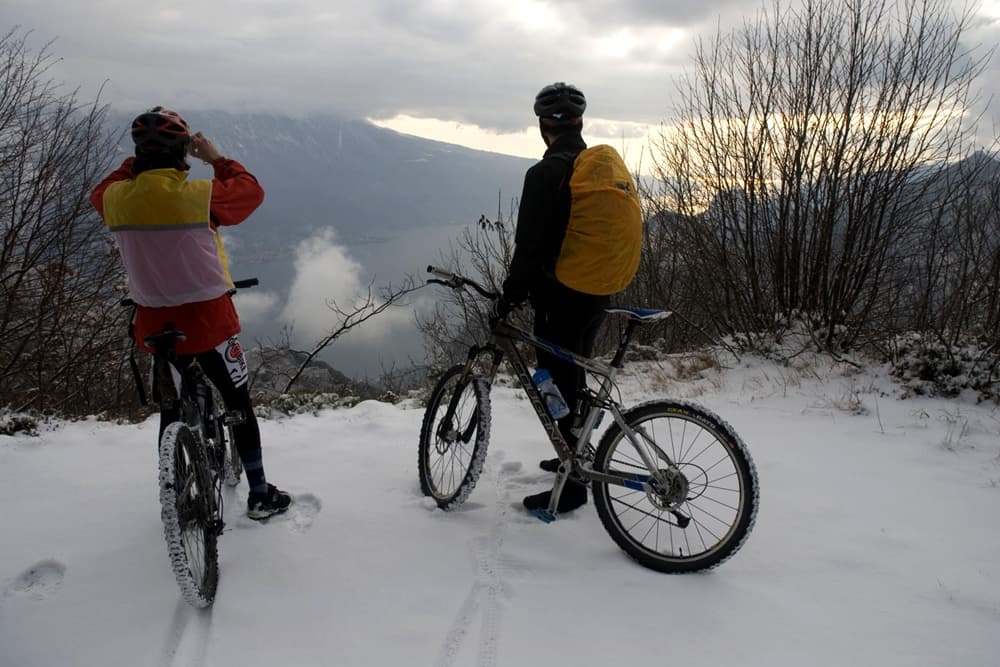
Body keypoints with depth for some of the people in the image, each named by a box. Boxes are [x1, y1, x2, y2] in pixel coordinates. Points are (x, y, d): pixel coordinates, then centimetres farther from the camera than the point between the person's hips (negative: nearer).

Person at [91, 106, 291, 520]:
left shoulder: (118, 198, -6)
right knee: (239, 405, 10)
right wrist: (217, 159, 9)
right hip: (207, 320, -4)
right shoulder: (199, 195, -19)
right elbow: (252, 191, -3)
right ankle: (260, 495, 18)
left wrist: (139, 162, 17)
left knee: (172, 409, 20)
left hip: (154, 325, 4)